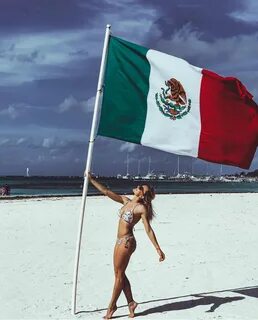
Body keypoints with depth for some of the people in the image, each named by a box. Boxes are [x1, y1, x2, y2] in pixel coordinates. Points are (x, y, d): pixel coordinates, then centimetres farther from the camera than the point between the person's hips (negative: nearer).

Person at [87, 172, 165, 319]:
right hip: (120, 241, 8)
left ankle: (112, 305, 15)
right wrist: (92, 180, 11)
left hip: (127, 241, -8)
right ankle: (131, 302, 23)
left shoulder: (141, 208, -12)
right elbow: (107, 192, 12)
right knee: (120, 274, 13)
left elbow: (148, 230, -14)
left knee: (119, 275, 3)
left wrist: (158, 248, -18)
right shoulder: (127, 201, 9)